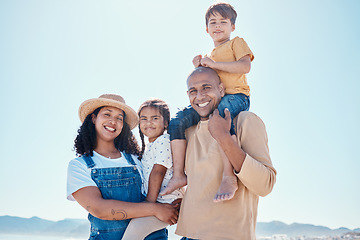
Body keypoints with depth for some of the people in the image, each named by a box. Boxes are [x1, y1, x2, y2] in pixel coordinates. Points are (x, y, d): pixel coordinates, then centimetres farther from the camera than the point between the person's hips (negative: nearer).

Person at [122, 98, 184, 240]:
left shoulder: (164, 140, -11)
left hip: (169, 202, -10)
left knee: (136, 226, -25)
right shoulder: (147, 147, 18)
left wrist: (150, 203, -15)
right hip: (155, 201, 10)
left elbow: (158, 171, -16)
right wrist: (148, 204, 14)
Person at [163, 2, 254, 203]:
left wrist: (213, 64, -9)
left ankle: (229, 177, -45)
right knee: (178, 121, -12)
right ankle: (179, 175, -13)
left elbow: (245, 67, -9)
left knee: (220, 114, -41)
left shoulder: (237, 43, 12)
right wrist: (200, 69, 11)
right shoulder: (210, 55, 32)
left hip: (236, 96, -7)